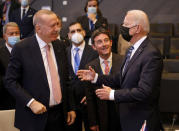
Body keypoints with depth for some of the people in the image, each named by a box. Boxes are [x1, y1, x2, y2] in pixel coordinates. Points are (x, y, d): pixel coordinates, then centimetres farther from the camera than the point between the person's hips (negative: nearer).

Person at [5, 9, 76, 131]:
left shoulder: (60, 47, 6)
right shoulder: (21, 48, -10)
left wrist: (71, 108, 11)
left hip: (59, 115, 5)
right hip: (34, 117, -4)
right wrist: (31, 102, -18)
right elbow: (11, 81, -9)